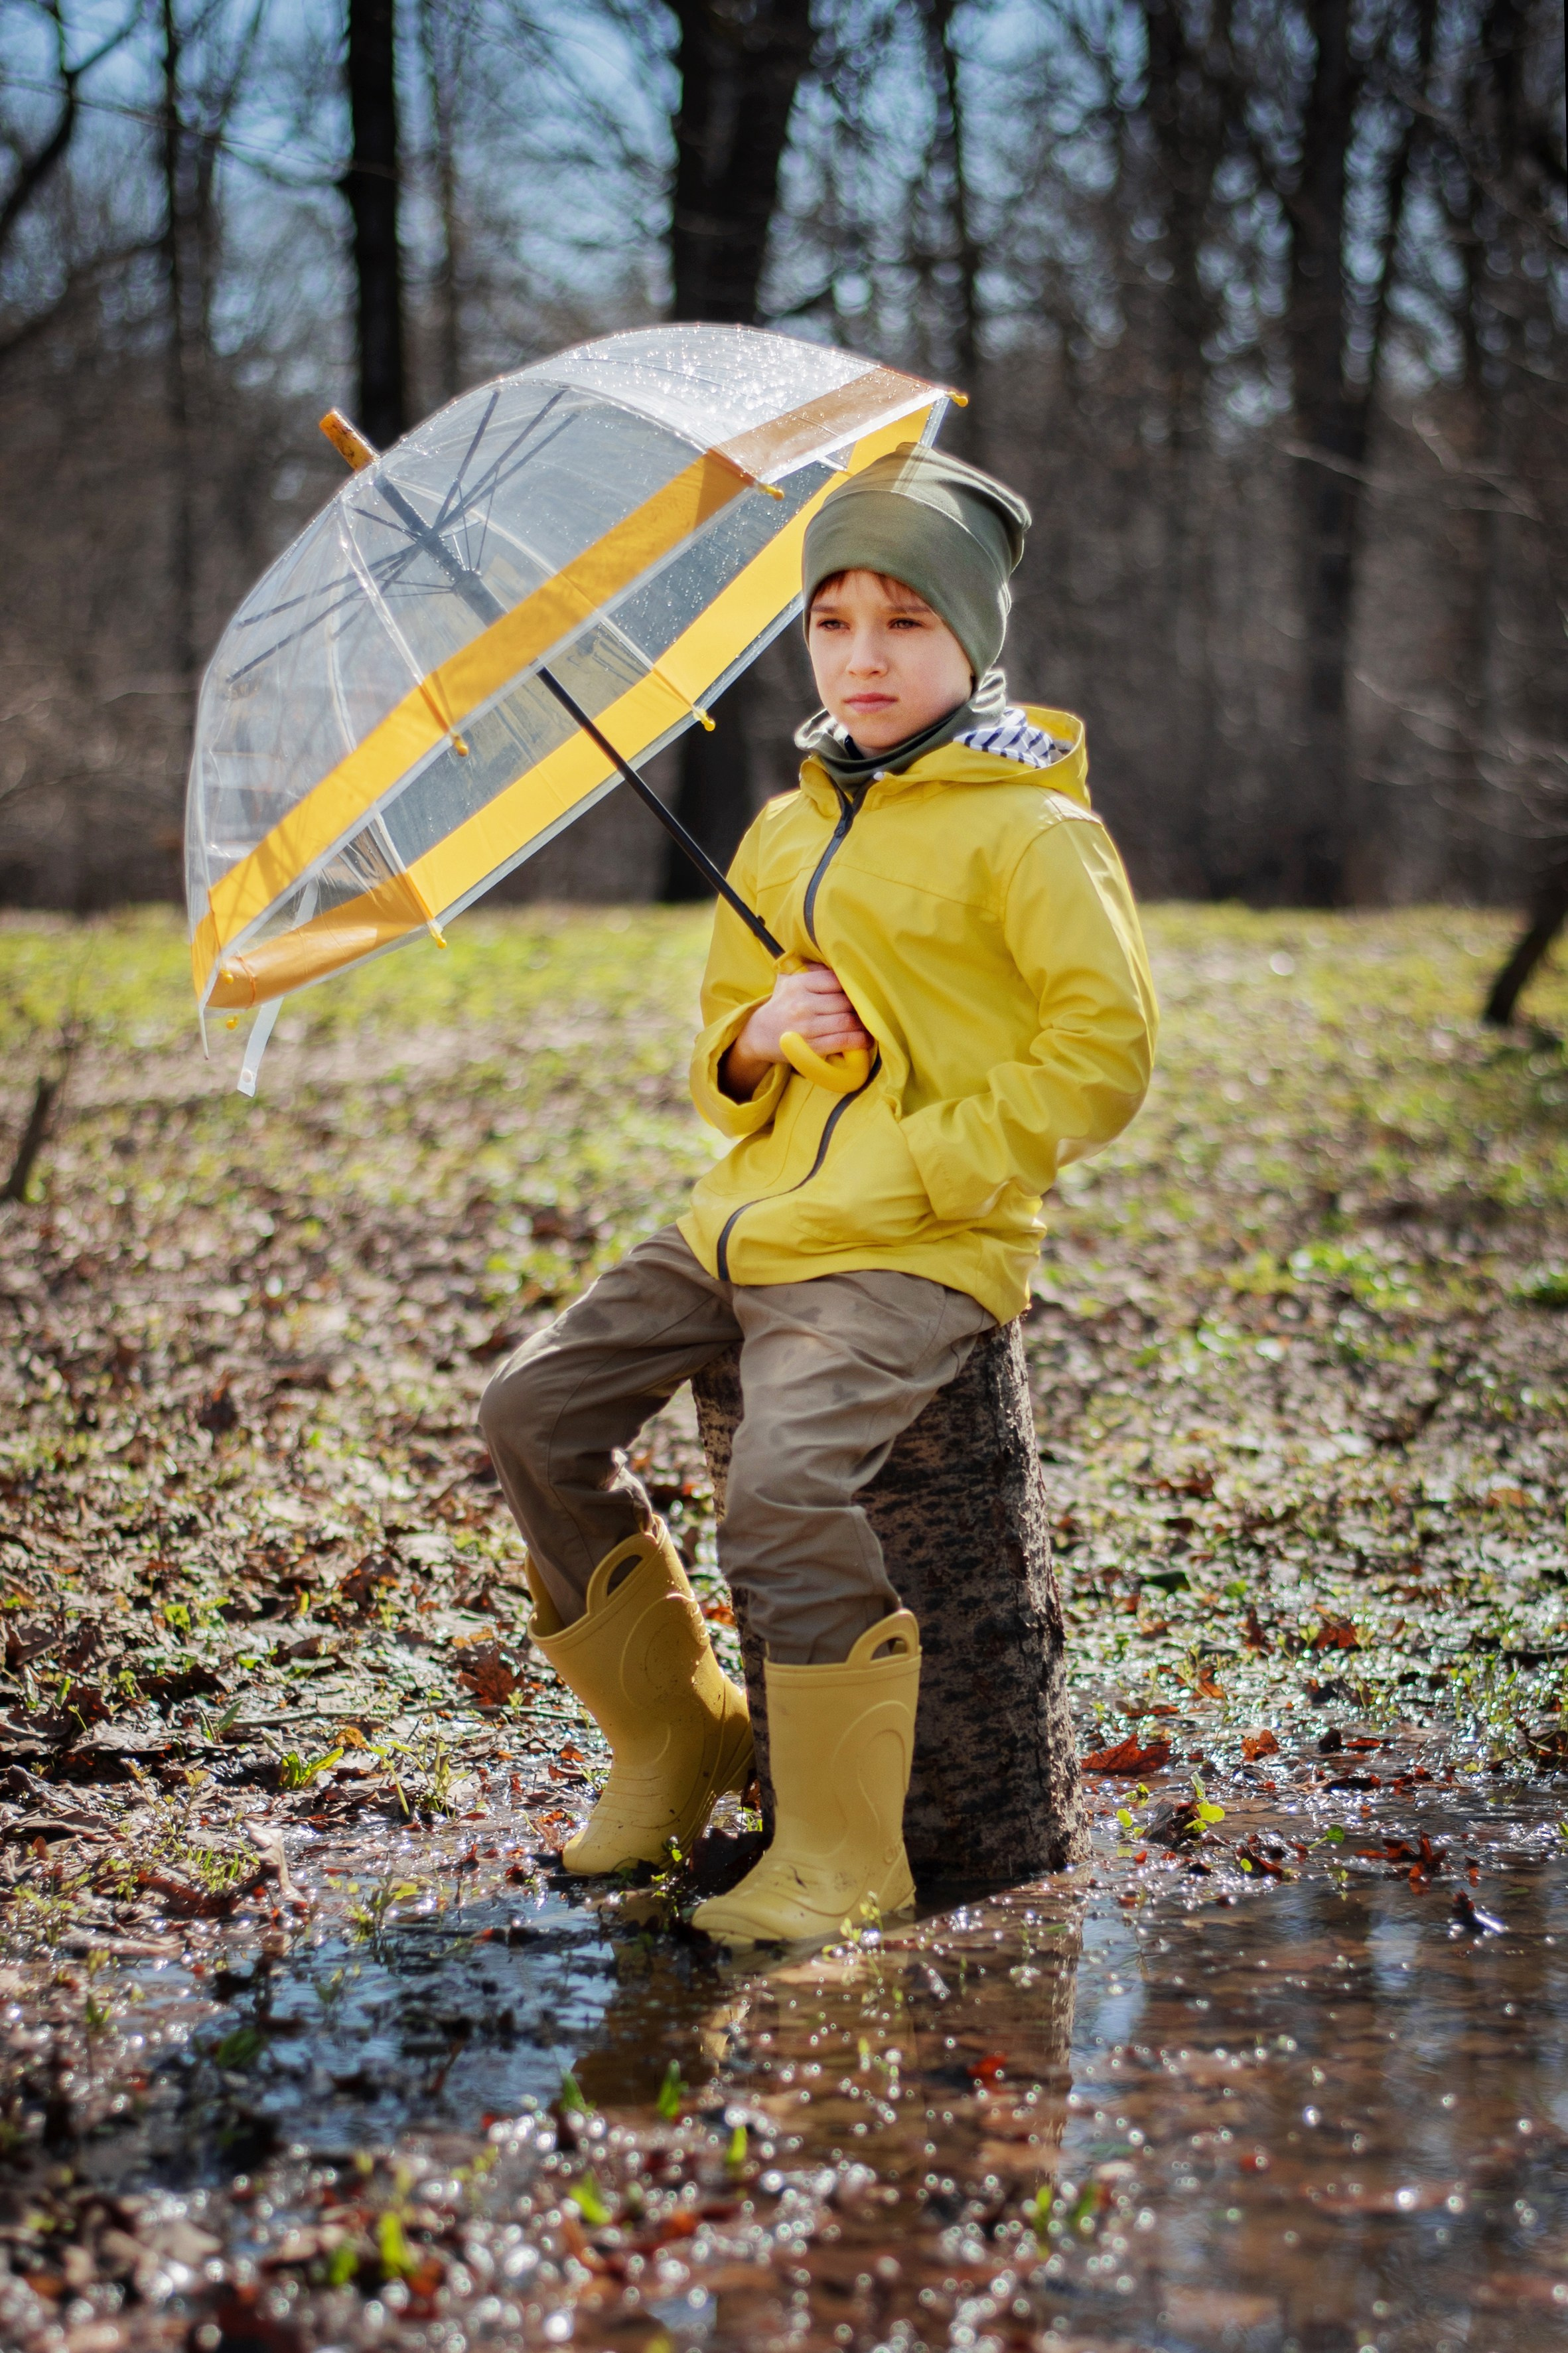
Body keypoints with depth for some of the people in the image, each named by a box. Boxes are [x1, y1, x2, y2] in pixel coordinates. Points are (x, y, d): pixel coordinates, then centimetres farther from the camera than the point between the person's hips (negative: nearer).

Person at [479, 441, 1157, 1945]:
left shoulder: (1028, 830, -5)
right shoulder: (786, 830, 17)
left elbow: (1104, 1051, -12)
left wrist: (917, 1174, -16)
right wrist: (759, 1040, -2)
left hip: (921, 1251, -8)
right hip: (750, 1218, 8)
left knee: (783, 1485, -29)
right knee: (535, 1416, 0)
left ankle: (841, 1856, -13)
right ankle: (674, 1745, 16)